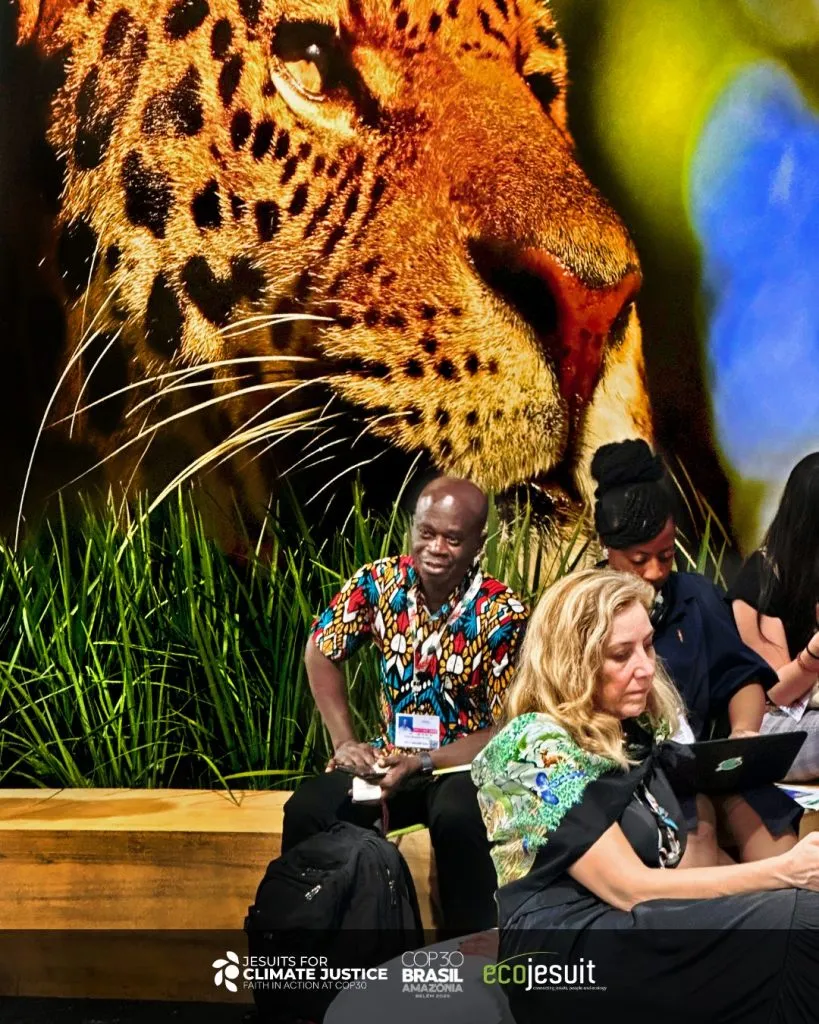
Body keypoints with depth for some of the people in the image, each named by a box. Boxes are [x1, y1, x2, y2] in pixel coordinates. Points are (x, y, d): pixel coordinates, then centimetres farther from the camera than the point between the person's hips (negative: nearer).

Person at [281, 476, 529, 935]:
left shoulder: (503, 613, -16)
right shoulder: (379, 582, -5)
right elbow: (321, 652, 8)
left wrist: (423, 763, -24)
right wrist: (346, 743, -2)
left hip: (467, 764, -4)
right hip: (391, 758, 4)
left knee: (457, 819, -37)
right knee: (306, 809, -21)